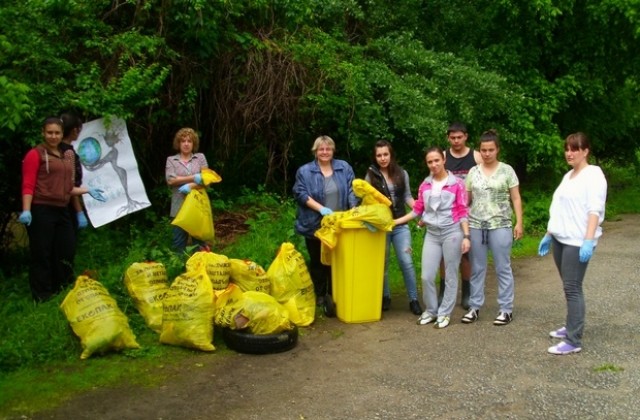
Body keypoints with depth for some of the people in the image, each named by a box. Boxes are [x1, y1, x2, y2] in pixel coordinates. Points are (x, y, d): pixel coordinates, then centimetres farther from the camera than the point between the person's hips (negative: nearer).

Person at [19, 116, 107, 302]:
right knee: (42, 254, -1)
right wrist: (26, 210, -21)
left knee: (66, 253, 13)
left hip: (62, 211, 7)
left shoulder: (67, 155, 15)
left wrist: (88, 190, 12)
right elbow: (28, 185, -12)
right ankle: (42, 297, 10)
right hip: (41, 211, -7)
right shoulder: (35, 154, -5)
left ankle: (63, 292, 28)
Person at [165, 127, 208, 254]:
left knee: (199, 238, 7)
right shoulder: (171, 160, 7)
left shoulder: (200, 157, 9)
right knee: (178, 240, 2)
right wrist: (194, 178, -11)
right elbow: (170, 180, -7)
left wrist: (191, 186, -16)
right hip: (180, 206, 0)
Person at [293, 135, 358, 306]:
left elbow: (352, 190, 2)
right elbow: (301, 194, -11)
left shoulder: (344, 168, 5)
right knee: (318, 261, 10)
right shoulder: (304, 171, -3)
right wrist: (321, 208, -21)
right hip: (315, 225, -2)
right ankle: (319, 295, 21)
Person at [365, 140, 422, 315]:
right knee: (382, 263, 9)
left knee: (406, 262, -4)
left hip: (400, 225, 1)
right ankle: (385, 297, 24)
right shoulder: (371, 176, 0)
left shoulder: (402, 174, 5)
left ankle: (413, 299, 6)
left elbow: (407, 197, 9)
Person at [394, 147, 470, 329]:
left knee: (450, 276, 5)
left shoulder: (457, 183, -4)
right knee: (427, 276, 2)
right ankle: (431, 310, 21)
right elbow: (417, 210, 13)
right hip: (432, 234, 4)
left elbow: (463, 212, -4)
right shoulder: (425, 185, 8)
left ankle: (444, 313, 16)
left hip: (452, 232, -4)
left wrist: (466, 236, -10)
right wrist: (395, 221, 9)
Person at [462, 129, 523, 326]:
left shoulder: (507, 170, 0)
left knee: (503, 268, 2)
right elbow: (466, 199, 11)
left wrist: (519, 223, -6)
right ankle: (475, 306, 19)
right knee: (477, 268, 9)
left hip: (500, 225, -3)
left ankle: (506, 309, 10)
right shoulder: (473, 172, 8)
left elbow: (516, 199, 1)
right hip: (476, 226, 3)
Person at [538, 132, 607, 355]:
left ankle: (573, 341, -6)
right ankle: (571, 327, 24)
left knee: (572, 288, -8)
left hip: (577, 241, -8)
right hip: (560, 239, 8)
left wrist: (589, 240, -25)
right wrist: (549, 235, 20)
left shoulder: (593, 174, -8)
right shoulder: (568, 176, 17)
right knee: (569, 287, 13)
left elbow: (595, 210, -17)